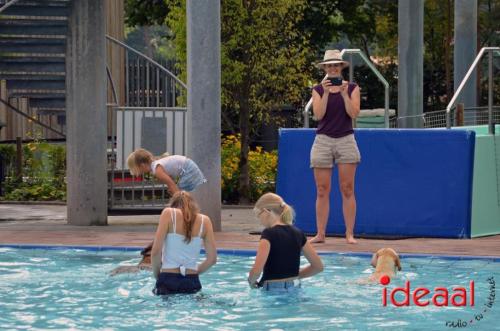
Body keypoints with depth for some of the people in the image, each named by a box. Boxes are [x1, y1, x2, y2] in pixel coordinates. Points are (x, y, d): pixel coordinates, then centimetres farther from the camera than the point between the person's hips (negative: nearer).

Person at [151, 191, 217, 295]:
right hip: (192, 283, 2)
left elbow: (156, 251, -6)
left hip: (168, 280, -2)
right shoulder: (204, 220, 8)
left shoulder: (169, 213, 1)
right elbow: (212, 258, 8)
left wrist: (157, 275, 9)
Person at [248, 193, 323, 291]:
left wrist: (251, 281, 1)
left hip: (273, 290, -6)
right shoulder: (297, 233, 9)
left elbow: (256, 270, -20)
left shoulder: (269, 234, -10)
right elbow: (318, 266, 13)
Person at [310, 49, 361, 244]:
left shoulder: (352, 88, 5)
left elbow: (354, 113, -5)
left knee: (347, 190, -3)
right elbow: (318, 115, -5)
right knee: (322, 190, -1)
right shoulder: (318, 90, 7)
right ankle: (320, 234, 2)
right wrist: (326, 93, -14)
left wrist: (344, 94, -16)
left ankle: (349, 234, -2)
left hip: (346, 140, -1)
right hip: (323, 140, 1)